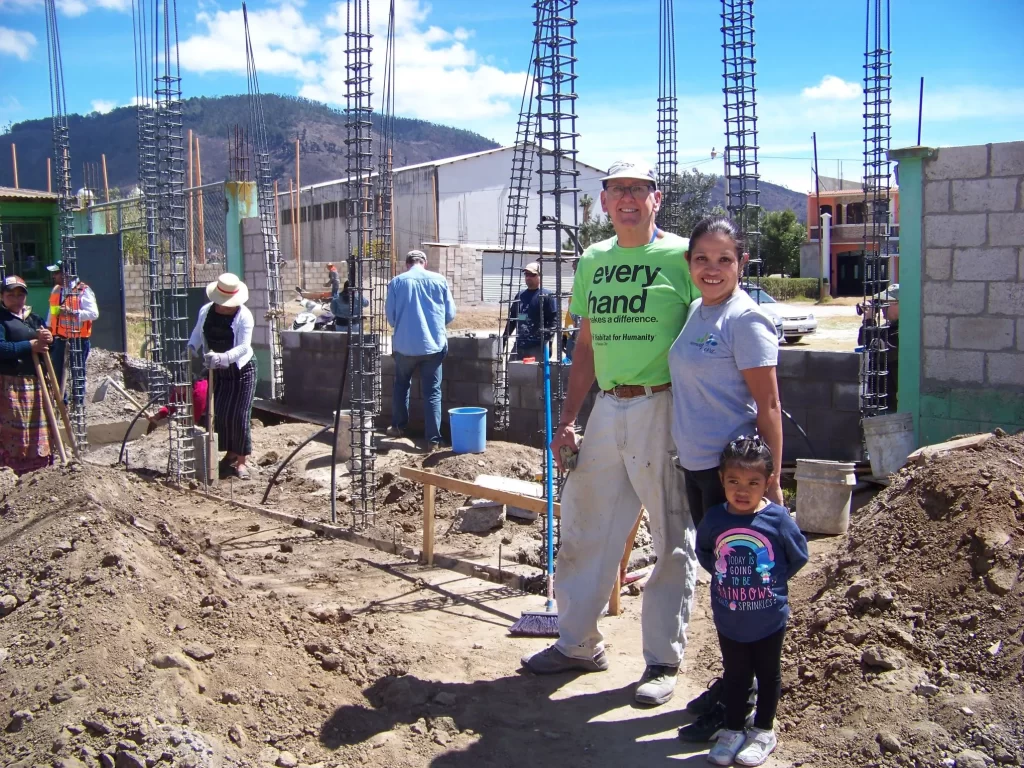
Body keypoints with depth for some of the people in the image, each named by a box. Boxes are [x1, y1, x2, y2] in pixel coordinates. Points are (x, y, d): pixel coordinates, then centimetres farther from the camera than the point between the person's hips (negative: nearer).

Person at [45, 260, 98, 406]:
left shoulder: (83, 291, -12)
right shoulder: (56, 290, 11)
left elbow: (94, 313, -20)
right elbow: (52, 313, 19)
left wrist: (72, 312, -29)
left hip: (78, 339, -7)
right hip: (59, 338, 7)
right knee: (56, 370, 11)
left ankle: (78, 403, 12)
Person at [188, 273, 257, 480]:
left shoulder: (244, 315, -16)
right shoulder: (206, 311, 0)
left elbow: (244, 346, -24)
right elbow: (197, 333, 14)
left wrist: (222, 357, -40)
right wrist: (191, 347, -7)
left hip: (241, 370, -5)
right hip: (217, 372, 5)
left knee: (239, 416, -7)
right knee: (219, 414, 4)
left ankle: (241, 461, 2)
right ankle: (231, 454, 21)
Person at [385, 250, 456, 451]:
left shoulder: (396, 282, 0)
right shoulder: (439, 280, 1)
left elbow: (390, 316, 4)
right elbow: (450, 314, 4)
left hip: (405, 345, 0)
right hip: (433, 344, 0)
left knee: (401, 386, 23)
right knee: (432, 392, 3)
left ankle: (398, 426, 34)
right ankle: (433, 439, 0)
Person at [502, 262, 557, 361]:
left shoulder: (547, 296, -3)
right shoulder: (520, 295, 17)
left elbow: (554, 319, -9)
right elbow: (512, 319, 23)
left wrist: (548, 336, -20)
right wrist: (504, 338, 19)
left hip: (538, 346, -7)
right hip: (519, 345, 7)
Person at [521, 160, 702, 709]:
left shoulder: (681, 256, -6)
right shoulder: (592, 261, 13)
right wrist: (568, 418, 12)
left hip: (663, 408, -6)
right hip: (607, 408, 6)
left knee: (672, 539, 4)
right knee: (584, 528, 13)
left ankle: (662, 660, 19)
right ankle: (578, 643, 29)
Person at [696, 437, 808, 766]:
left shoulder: (778, 519, -17)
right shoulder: (714, 519, -10)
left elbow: (798, 556, -3)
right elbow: (703, 552, 10)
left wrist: (772, 581, -2)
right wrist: (723, 576, 4)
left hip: (769, 619, -2)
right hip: (728, 619, 2)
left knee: (768, 675, 15)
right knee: (734, 675, 16)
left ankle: (764, 732, 31)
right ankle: (733, 730, 31)